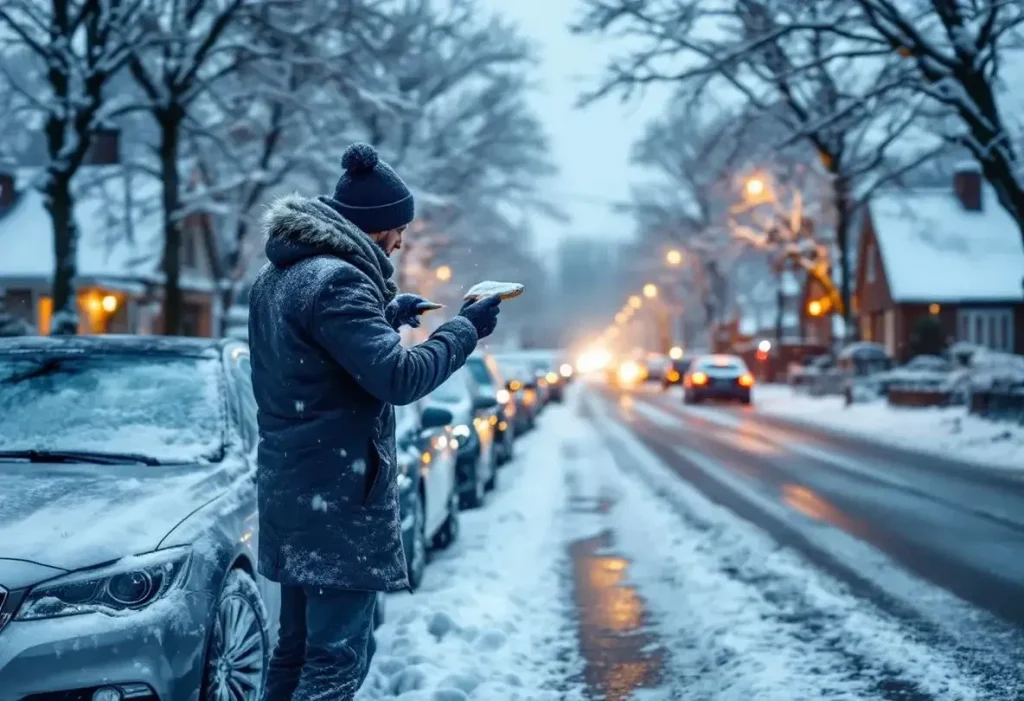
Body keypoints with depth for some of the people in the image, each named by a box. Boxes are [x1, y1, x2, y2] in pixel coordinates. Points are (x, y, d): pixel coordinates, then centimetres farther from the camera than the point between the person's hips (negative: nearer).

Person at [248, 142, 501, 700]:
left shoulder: (279, 275, 13)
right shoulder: (337, 281, -18)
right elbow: (398, 378, -23)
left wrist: (386, 315, 19)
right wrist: (466, 328, -11)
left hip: (288, 485, 10)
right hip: (338, 496, -10)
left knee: (298, 645, 16)